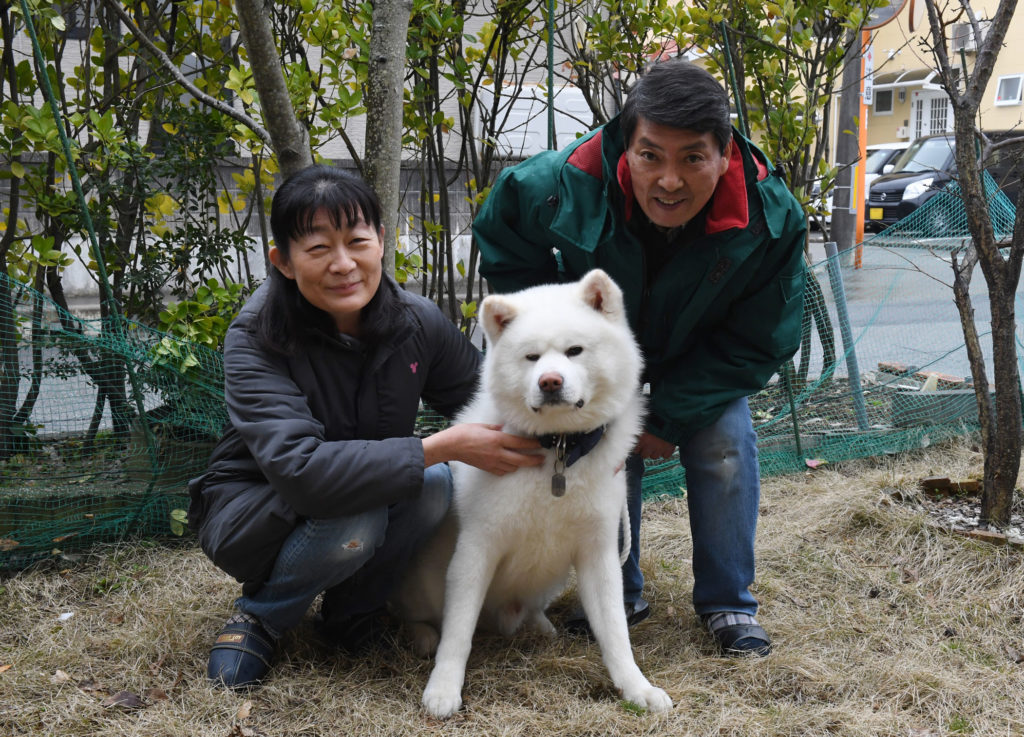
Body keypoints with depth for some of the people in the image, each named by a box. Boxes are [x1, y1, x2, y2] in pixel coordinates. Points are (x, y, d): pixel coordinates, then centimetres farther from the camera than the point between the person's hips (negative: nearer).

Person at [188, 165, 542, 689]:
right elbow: (299, 469, -39)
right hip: (251, 510, -4)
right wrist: (442, 447, -40)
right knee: (353, 519, -35)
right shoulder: (254, 341, -26)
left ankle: (353, 609, 0)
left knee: (432, 485, -27)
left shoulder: (418, 322, -13)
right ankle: (259, 617, -4)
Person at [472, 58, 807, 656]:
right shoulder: (568, 184, -37)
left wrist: (670, 418, -22)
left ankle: (728, 604, 4)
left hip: (705, 353, 0)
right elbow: (503, 247, -13)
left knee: (725, 446, -13)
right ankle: (618, 594, 13)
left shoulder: (771, 216, -34)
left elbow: (759, 340, -20)